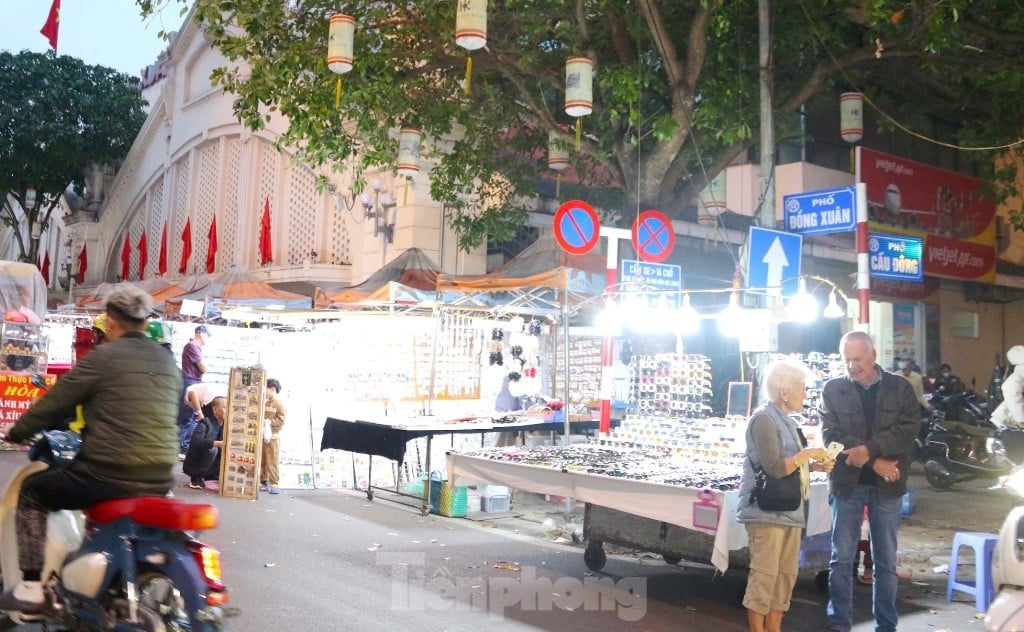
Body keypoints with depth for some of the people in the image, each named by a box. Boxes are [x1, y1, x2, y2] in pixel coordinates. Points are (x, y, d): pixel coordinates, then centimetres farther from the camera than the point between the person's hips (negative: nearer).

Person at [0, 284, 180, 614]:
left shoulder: (102, 357, -6)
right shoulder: (169, 361, 12)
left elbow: (57, 401, 1)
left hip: (110, 473, -6)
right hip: (160, 478, 7)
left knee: (32, 492, 17)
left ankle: (30, 588, 13)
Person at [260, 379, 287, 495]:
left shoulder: (279, 405, -7)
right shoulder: (264, 404, 14)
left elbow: (281, 421, -15)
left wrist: (269, 422, -23)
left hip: (273, 437, -8)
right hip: (261, 436, 8)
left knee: (272, 461, -7)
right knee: (262, 461, 11)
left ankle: (274, 484, -5)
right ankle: (264, 482, 20)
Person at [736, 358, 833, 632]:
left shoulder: (784, 420, 13)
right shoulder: (764, 419, -14)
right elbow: (775, 468, -21)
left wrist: (815, 465, 6)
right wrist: (808, 453, -11)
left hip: (788, 510, 9)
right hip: (767, 510, -9)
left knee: (786, 575, 13)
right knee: (764, 574, -5)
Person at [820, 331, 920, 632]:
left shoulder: (901, 387, 2)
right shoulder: (833, 389, 0)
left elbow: (908, 429, -9)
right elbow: (831, 434, -8)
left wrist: (868, 449, -21)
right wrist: (875, 461, -14)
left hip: (887, 485, 1)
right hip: (847, 482, 0)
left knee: (886, 561, 9)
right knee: (841, 559, 4)